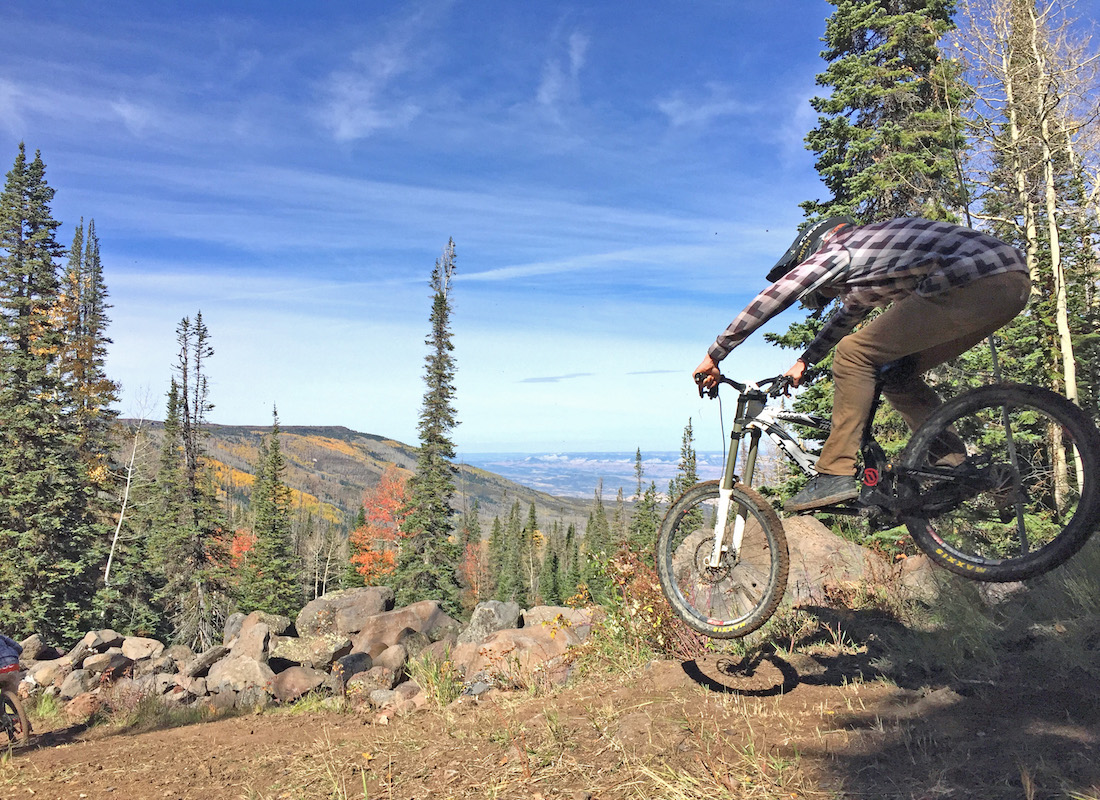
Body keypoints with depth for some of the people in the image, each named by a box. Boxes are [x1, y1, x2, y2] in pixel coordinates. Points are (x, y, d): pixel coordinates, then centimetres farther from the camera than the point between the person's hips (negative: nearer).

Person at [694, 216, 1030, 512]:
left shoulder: (836, 250, 4)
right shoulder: (866, 251, 31)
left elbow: (768, 300, 2)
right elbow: (846, 316, 44)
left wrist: (713, 356, 8)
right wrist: (804, 362, 48)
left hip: (972, 285, -10)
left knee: (854, 354, -4)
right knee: (897, 374, 17)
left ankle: (837, 474, -5)